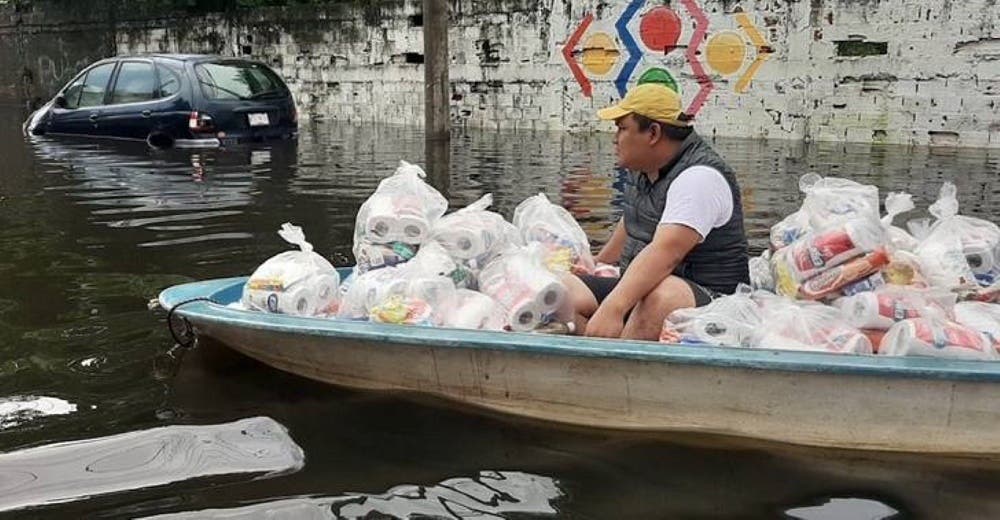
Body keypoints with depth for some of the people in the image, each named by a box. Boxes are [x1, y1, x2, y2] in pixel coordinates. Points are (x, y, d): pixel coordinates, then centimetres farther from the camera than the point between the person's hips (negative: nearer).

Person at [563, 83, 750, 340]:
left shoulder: (700, 177, -19)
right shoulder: (642, 169, 9)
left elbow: (665, 253, -33)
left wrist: (612, 309, -44)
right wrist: (597, 265, 42)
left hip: (706, 300, -8)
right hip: (638, 288, 9)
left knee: (661, 294, -41)